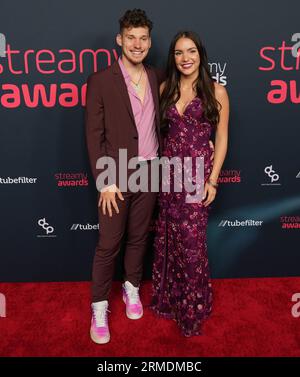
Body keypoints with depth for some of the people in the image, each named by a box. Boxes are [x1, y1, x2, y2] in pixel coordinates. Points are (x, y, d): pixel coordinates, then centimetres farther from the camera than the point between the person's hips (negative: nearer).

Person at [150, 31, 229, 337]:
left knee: (191, 239, 1)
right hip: (169, 169, 4)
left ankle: (192, 305, 25)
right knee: (168, 237, 11)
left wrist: (212, 180, -9)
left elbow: (221, 138, -3)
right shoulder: (165, 89, 7)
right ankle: (170, 297, 33)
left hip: (198, 171, -3)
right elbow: (160, 129, 11)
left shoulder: (216, 91, -2)